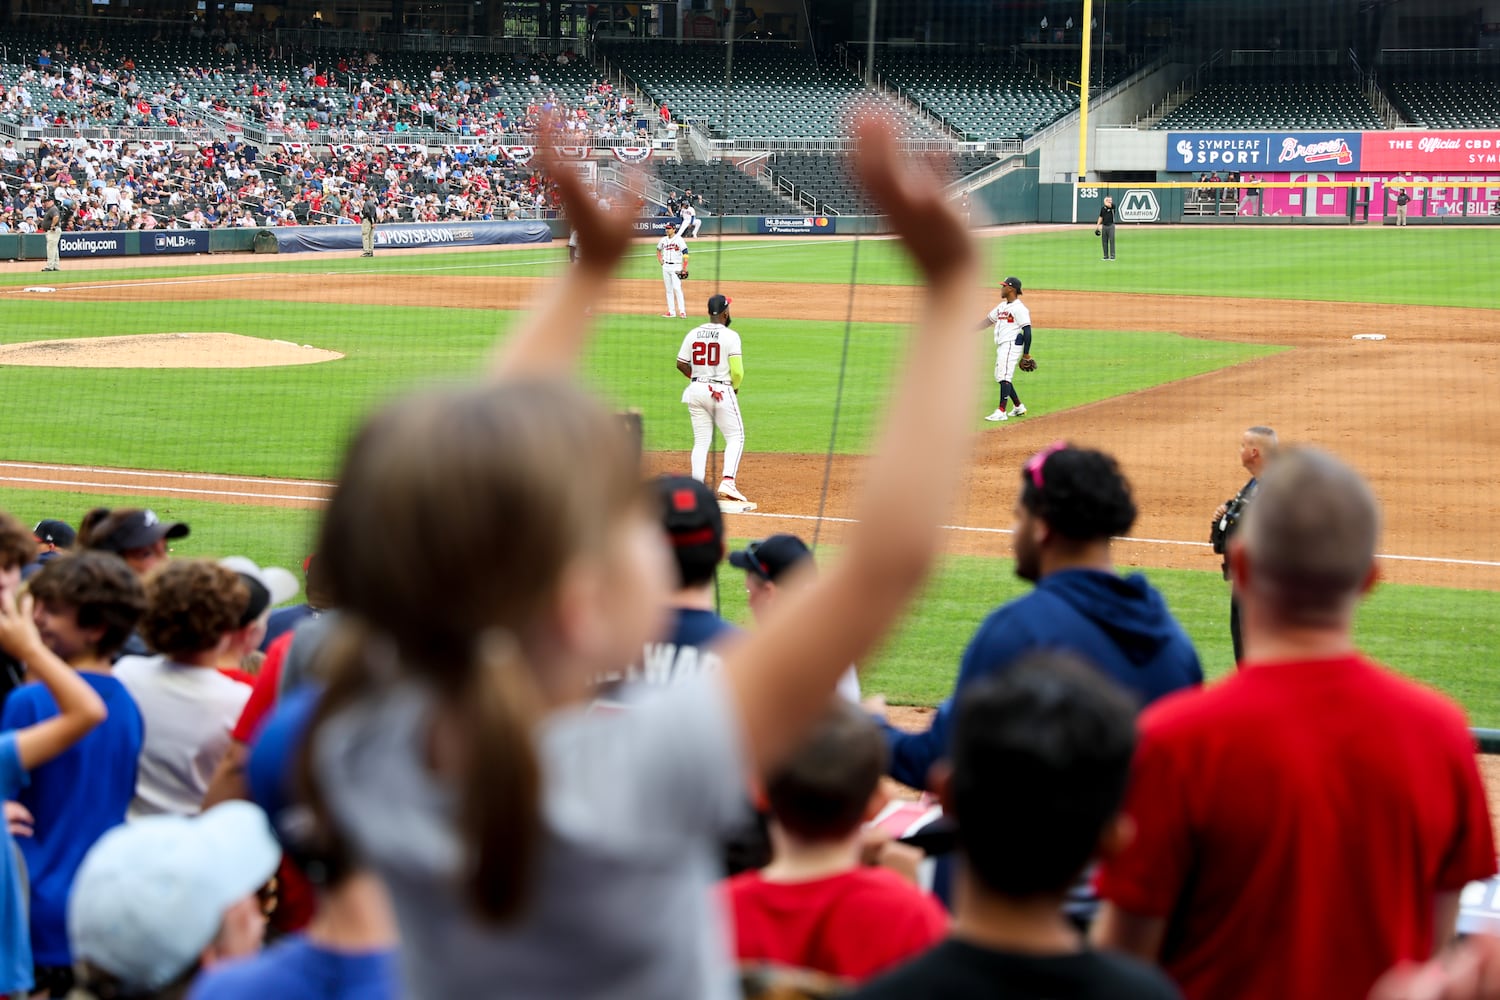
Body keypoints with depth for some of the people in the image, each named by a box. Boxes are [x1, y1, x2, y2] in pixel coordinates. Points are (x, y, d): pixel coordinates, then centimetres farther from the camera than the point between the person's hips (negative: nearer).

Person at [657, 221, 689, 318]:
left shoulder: (679, 240, -9)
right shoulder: (663, 240, 9)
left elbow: (685, 254, -13)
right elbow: (658, 250, 29)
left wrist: (684, 269, -18)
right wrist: (660, 260, 13)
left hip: (676, 267, -6)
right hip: (666, 267, 6)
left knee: (677, 288, -14)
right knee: (669, 290, 8)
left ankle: (682, 311, -14)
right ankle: (671, 311, 12)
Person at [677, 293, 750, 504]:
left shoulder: (693, 334, 3)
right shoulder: (730, 336, -11)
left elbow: (681, 364, 5)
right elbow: (737, 370, -15)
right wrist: (735, 387, 5)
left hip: (695, 390, 5)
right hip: (721, 391, -5)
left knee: (701, 441, 11)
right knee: (735, 437, 6)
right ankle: (727, 482, -9)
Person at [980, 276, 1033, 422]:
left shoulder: (1019, 308, -12)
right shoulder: (1002, 306, 17)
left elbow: (1027, 331, -15)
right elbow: (988, 320, 22)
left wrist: (1026, 354, -17)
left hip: (1012, 345, -10)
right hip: (1001, 346, 10)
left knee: (1004, 377, -14)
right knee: (1000, 377, 13)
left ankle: (1001, 411, -17)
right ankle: (1019, 407, 24)